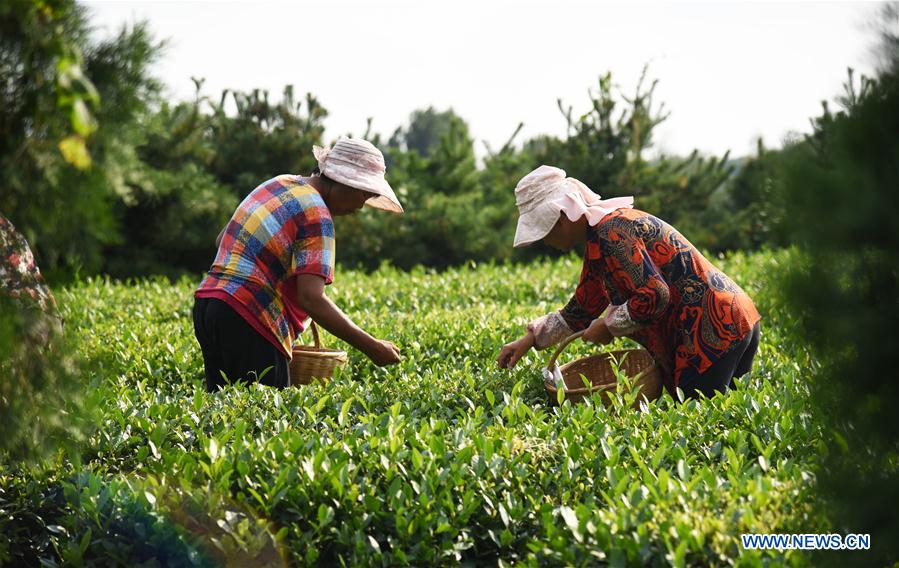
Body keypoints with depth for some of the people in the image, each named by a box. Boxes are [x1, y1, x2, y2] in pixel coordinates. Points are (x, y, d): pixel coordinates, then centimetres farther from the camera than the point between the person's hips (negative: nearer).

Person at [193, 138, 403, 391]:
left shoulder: (280, 183, 16)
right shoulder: (316, 215, -12)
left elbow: (222, 241, 25)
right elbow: (311, 298, -21)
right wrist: (371, 347, -18)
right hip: (247, 319, -9)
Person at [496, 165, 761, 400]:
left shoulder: (610, 232, -17)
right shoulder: (598, 235, 16)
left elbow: (653, 296, -25)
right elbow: (583, 307, 25)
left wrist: (609, 326, -11)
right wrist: (530, 339, 21)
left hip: (715, 330, -10)